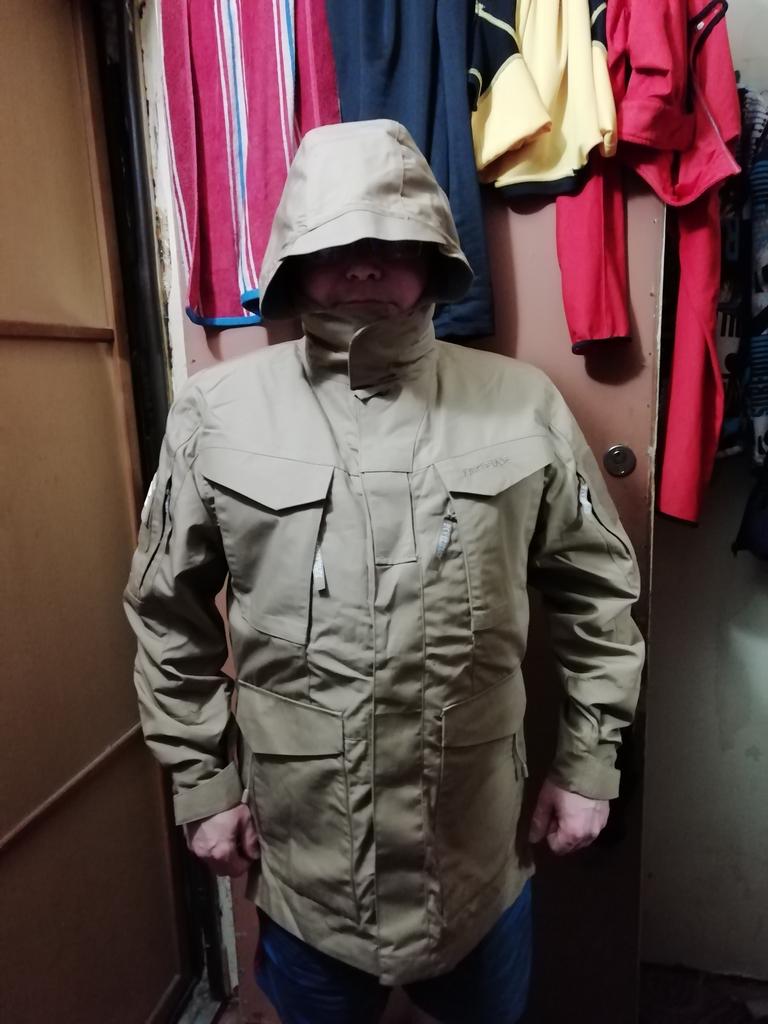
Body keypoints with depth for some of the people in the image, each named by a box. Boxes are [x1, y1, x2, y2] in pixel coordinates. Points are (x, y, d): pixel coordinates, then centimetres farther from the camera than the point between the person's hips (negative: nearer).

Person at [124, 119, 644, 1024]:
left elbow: (598, 591, 2)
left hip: (479, 843, 1)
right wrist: (202, 783, 1)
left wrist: (588, 762, 3)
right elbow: (168, 614, 0)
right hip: (298, 851, 0)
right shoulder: (215, 413, -9)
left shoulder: (523, 405, -7)